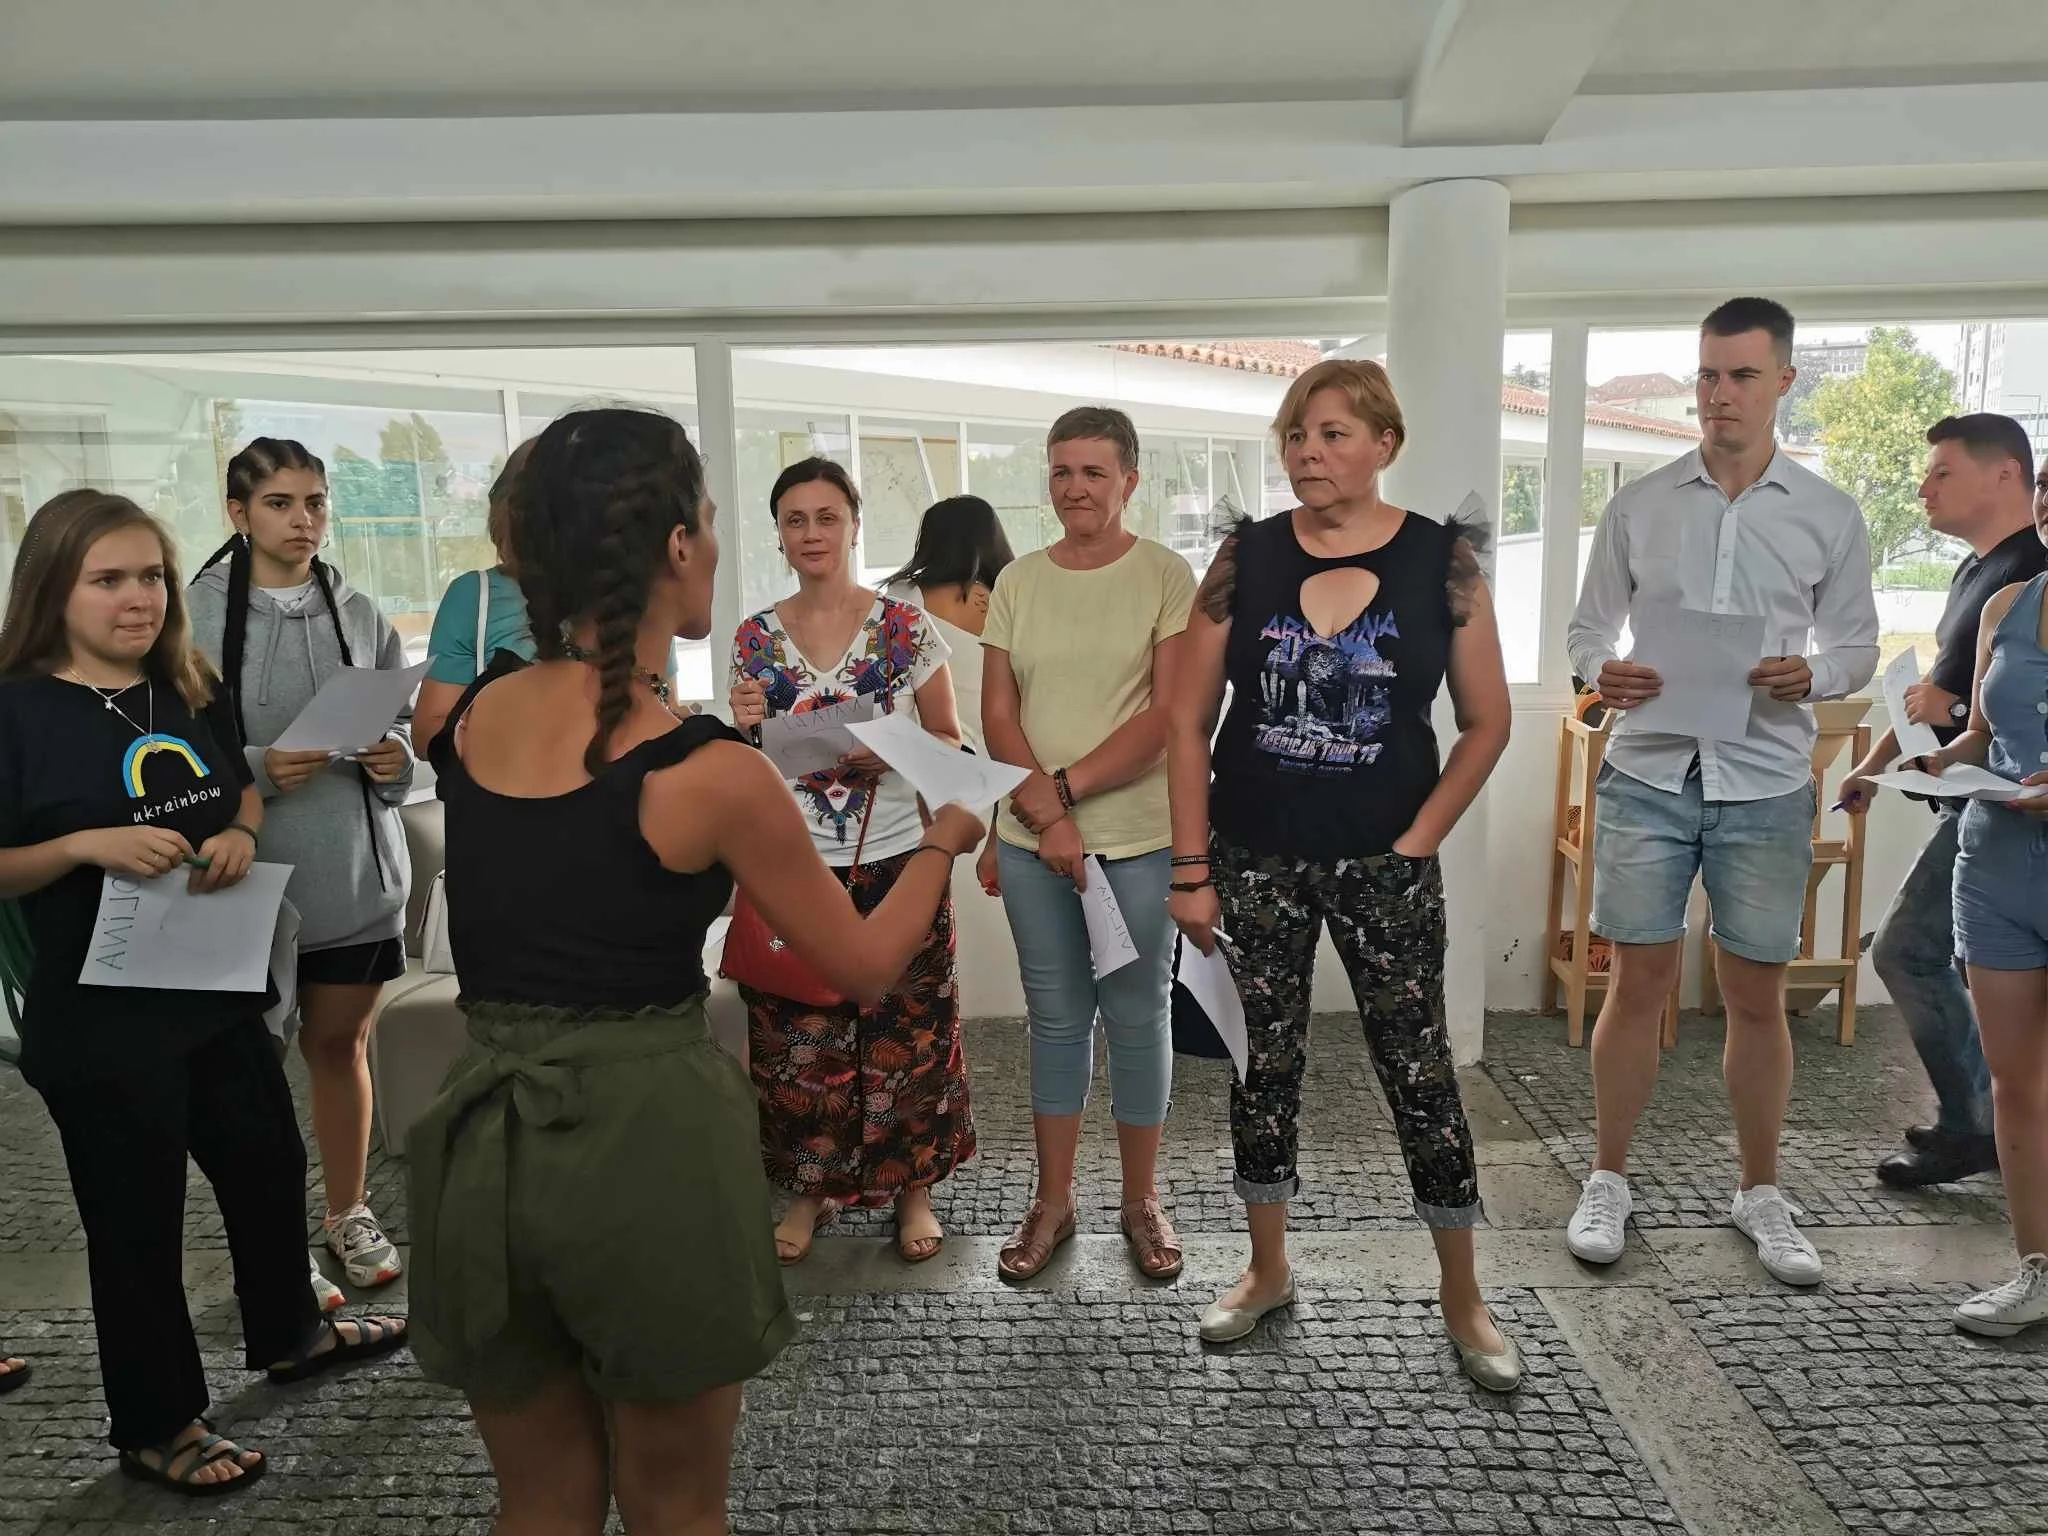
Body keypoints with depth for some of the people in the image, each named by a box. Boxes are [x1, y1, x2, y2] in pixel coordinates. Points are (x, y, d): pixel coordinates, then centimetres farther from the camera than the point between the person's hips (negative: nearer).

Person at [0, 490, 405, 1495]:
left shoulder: (193, 692, 3)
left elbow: (243, 788, 16)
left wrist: (241, 834, -4)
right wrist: (86, 846, -27)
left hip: (218, 989, 7)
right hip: (99, 1017, -6)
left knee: (270, 1162, 21)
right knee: (137, 1218, 8)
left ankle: (290, 1333, 46)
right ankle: (156, 1428, 29)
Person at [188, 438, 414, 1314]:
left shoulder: (360, 615, 4)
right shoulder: (199, 615, -7)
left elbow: (404, 727, 11)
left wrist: (397, 761, -10)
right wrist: (258, 771, -22)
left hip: (357, 872, 3)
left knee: (340, 1044, 15)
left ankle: (348, 1215, 32)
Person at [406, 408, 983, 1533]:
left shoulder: (470, 717, 0)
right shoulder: (711, 770, -16)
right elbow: (865, 968, -4)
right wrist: (941, 842, 13)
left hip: (486, 1147, 5)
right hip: (650, 1144, -5)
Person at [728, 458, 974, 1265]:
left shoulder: (906, 629, -3)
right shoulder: (755, 639, 4)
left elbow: (948, 740, 2)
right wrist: (743, 729, -12)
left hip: (896, 861, -2)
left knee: (905, 1035, 7)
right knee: (796, 1038, 9)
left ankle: (913, 1189, 26)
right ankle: (810, 1187, 29)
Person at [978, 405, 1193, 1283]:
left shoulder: (1166, 577, -4)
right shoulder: (1017, 582, 6)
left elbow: (1168, 715, -10)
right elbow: (997, 714, 2)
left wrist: (1063, 787, -13)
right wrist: (1045, 815, -10)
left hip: (1140, 839, -3)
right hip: (1032, 839, 3)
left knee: (1137, 1018, 9)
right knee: (1056, 1019, 13)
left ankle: (1140, 1199, 27)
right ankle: (1052, 1201, 27)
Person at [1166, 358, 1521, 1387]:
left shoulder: (1442, 557, -3)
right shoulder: (1247, 555, -1)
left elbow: (1487, 722, 2)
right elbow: (1190, 719, -1)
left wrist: (1418, 841, -5)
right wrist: (1190, 869, -4)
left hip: (1383, 866, -1)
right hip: (1255, 862, 2)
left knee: (1420, 1075, 6)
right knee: (1263, 1065, 12)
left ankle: (1463, 1302, 26)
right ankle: (1268, 1272, 32)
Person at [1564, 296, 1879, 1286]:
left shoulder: (1829, 517, 4)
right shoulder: (1639, 505, 4)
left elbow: (1857, 645, 10)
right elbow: (1587, 627, 8)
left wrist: (1810, 676, -13)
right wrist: (1601, 674, -14)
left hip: (1765, 785, 1)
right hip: (1649, 773, 0)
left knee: (1757, 995, 9)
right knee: (1636, 985, 4)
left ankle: (1761, 1194, 27)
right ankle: (1609, 1181, 20)